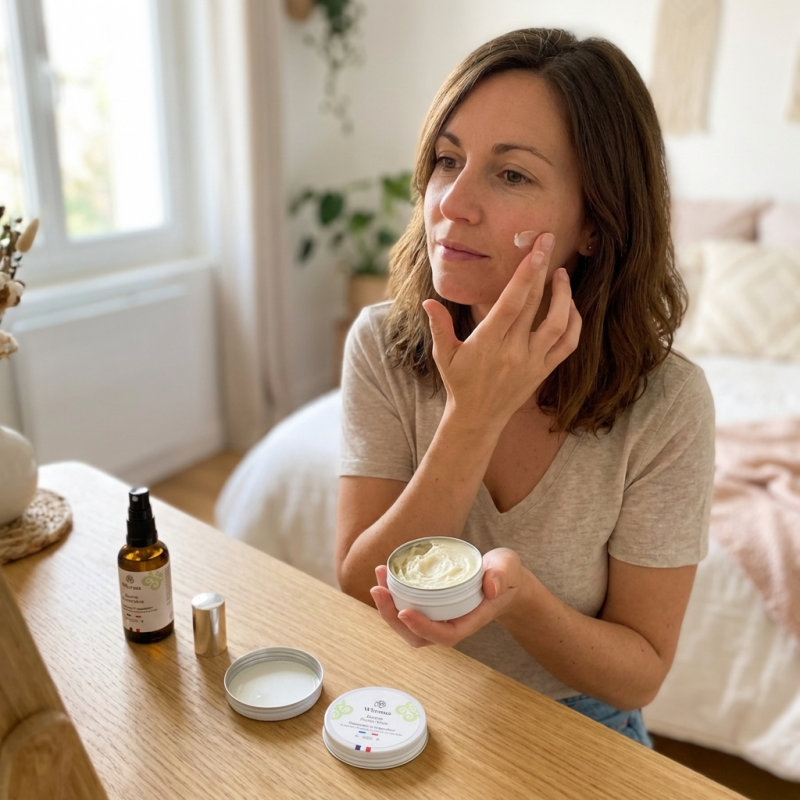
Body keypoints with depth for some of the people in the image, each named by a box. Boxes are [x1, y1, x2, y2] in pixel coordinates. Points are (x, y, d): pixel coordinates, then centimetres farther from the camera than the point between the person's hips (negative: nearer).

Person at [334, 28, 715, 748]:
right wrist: (473, 418, -27)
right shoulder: (384, 345, -13)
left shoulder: (665, 403, -18)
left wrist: (518, 595, -30)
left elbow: (640, 675, -11)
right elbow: (358, 591, -15)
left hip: (575, 728, 0)